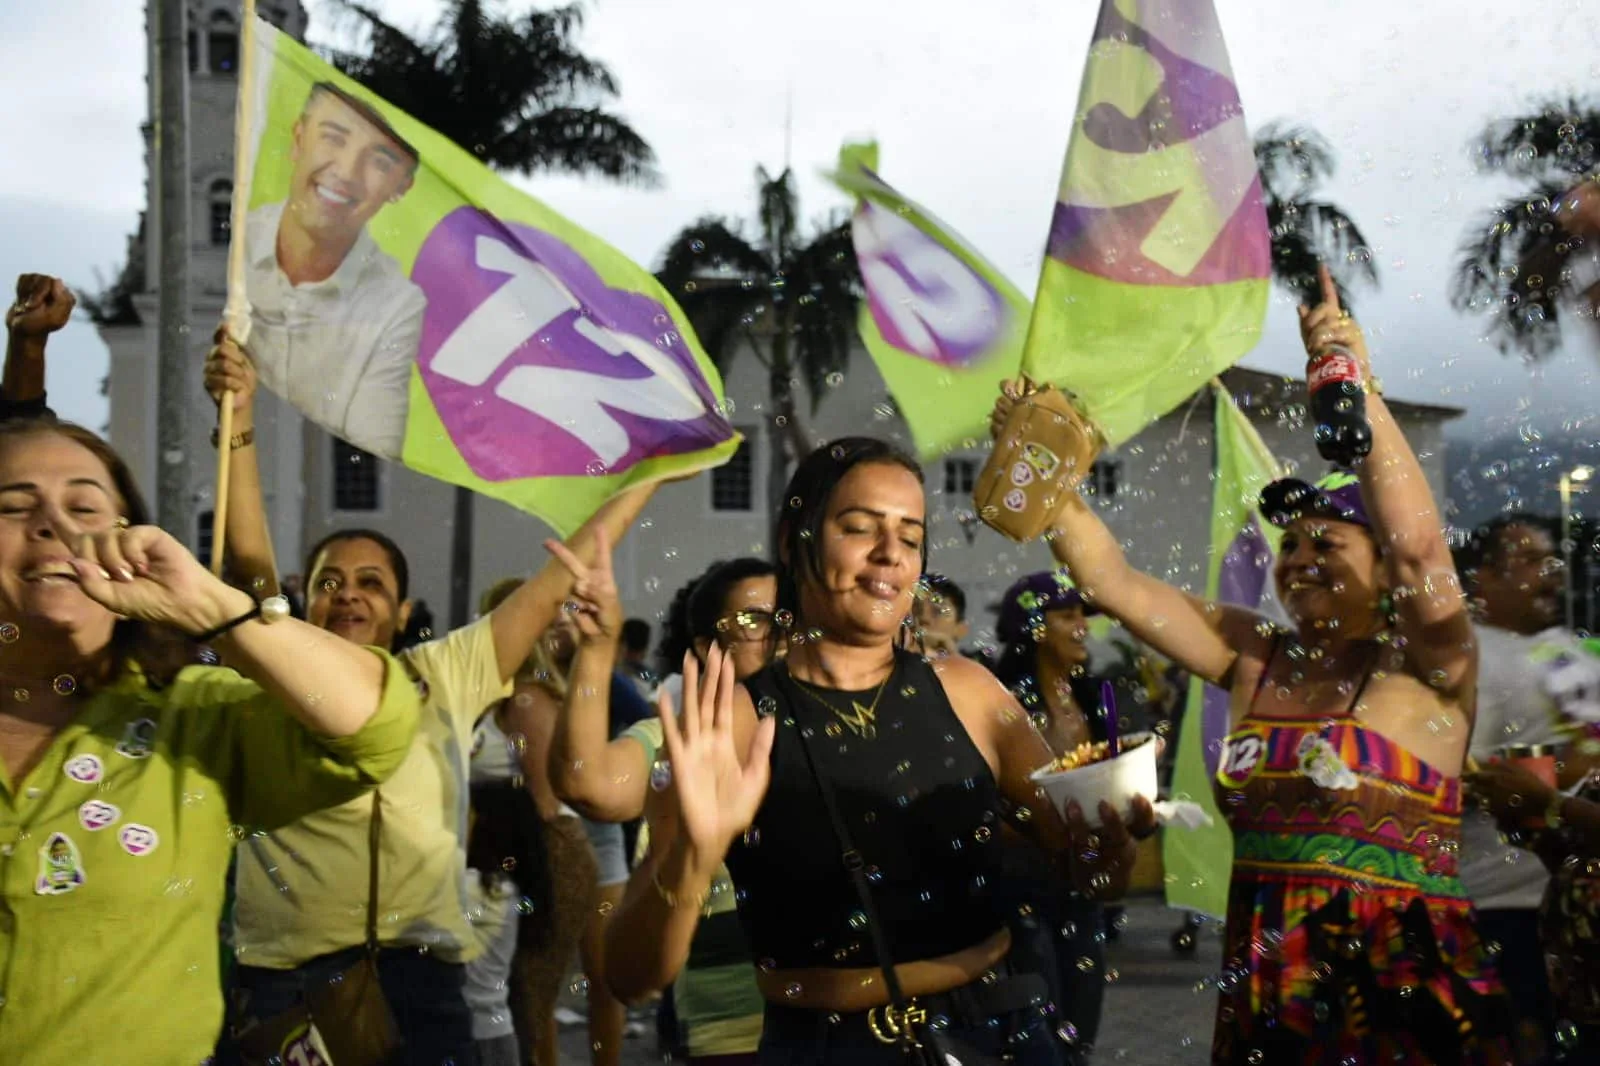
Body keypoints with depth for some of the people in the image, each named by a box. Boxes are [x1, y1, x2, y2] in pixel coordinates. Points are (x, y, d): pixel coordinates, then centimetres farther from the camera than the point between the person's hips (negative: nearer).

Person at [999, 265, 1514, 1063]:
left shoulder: (1424, 669, -4)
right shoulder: (1254, 658, 8)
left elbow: (1419, 545, -22)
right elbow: (1111, 580, 5)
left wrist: (1358, 390, -29)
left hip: (1404, 1001, -4)